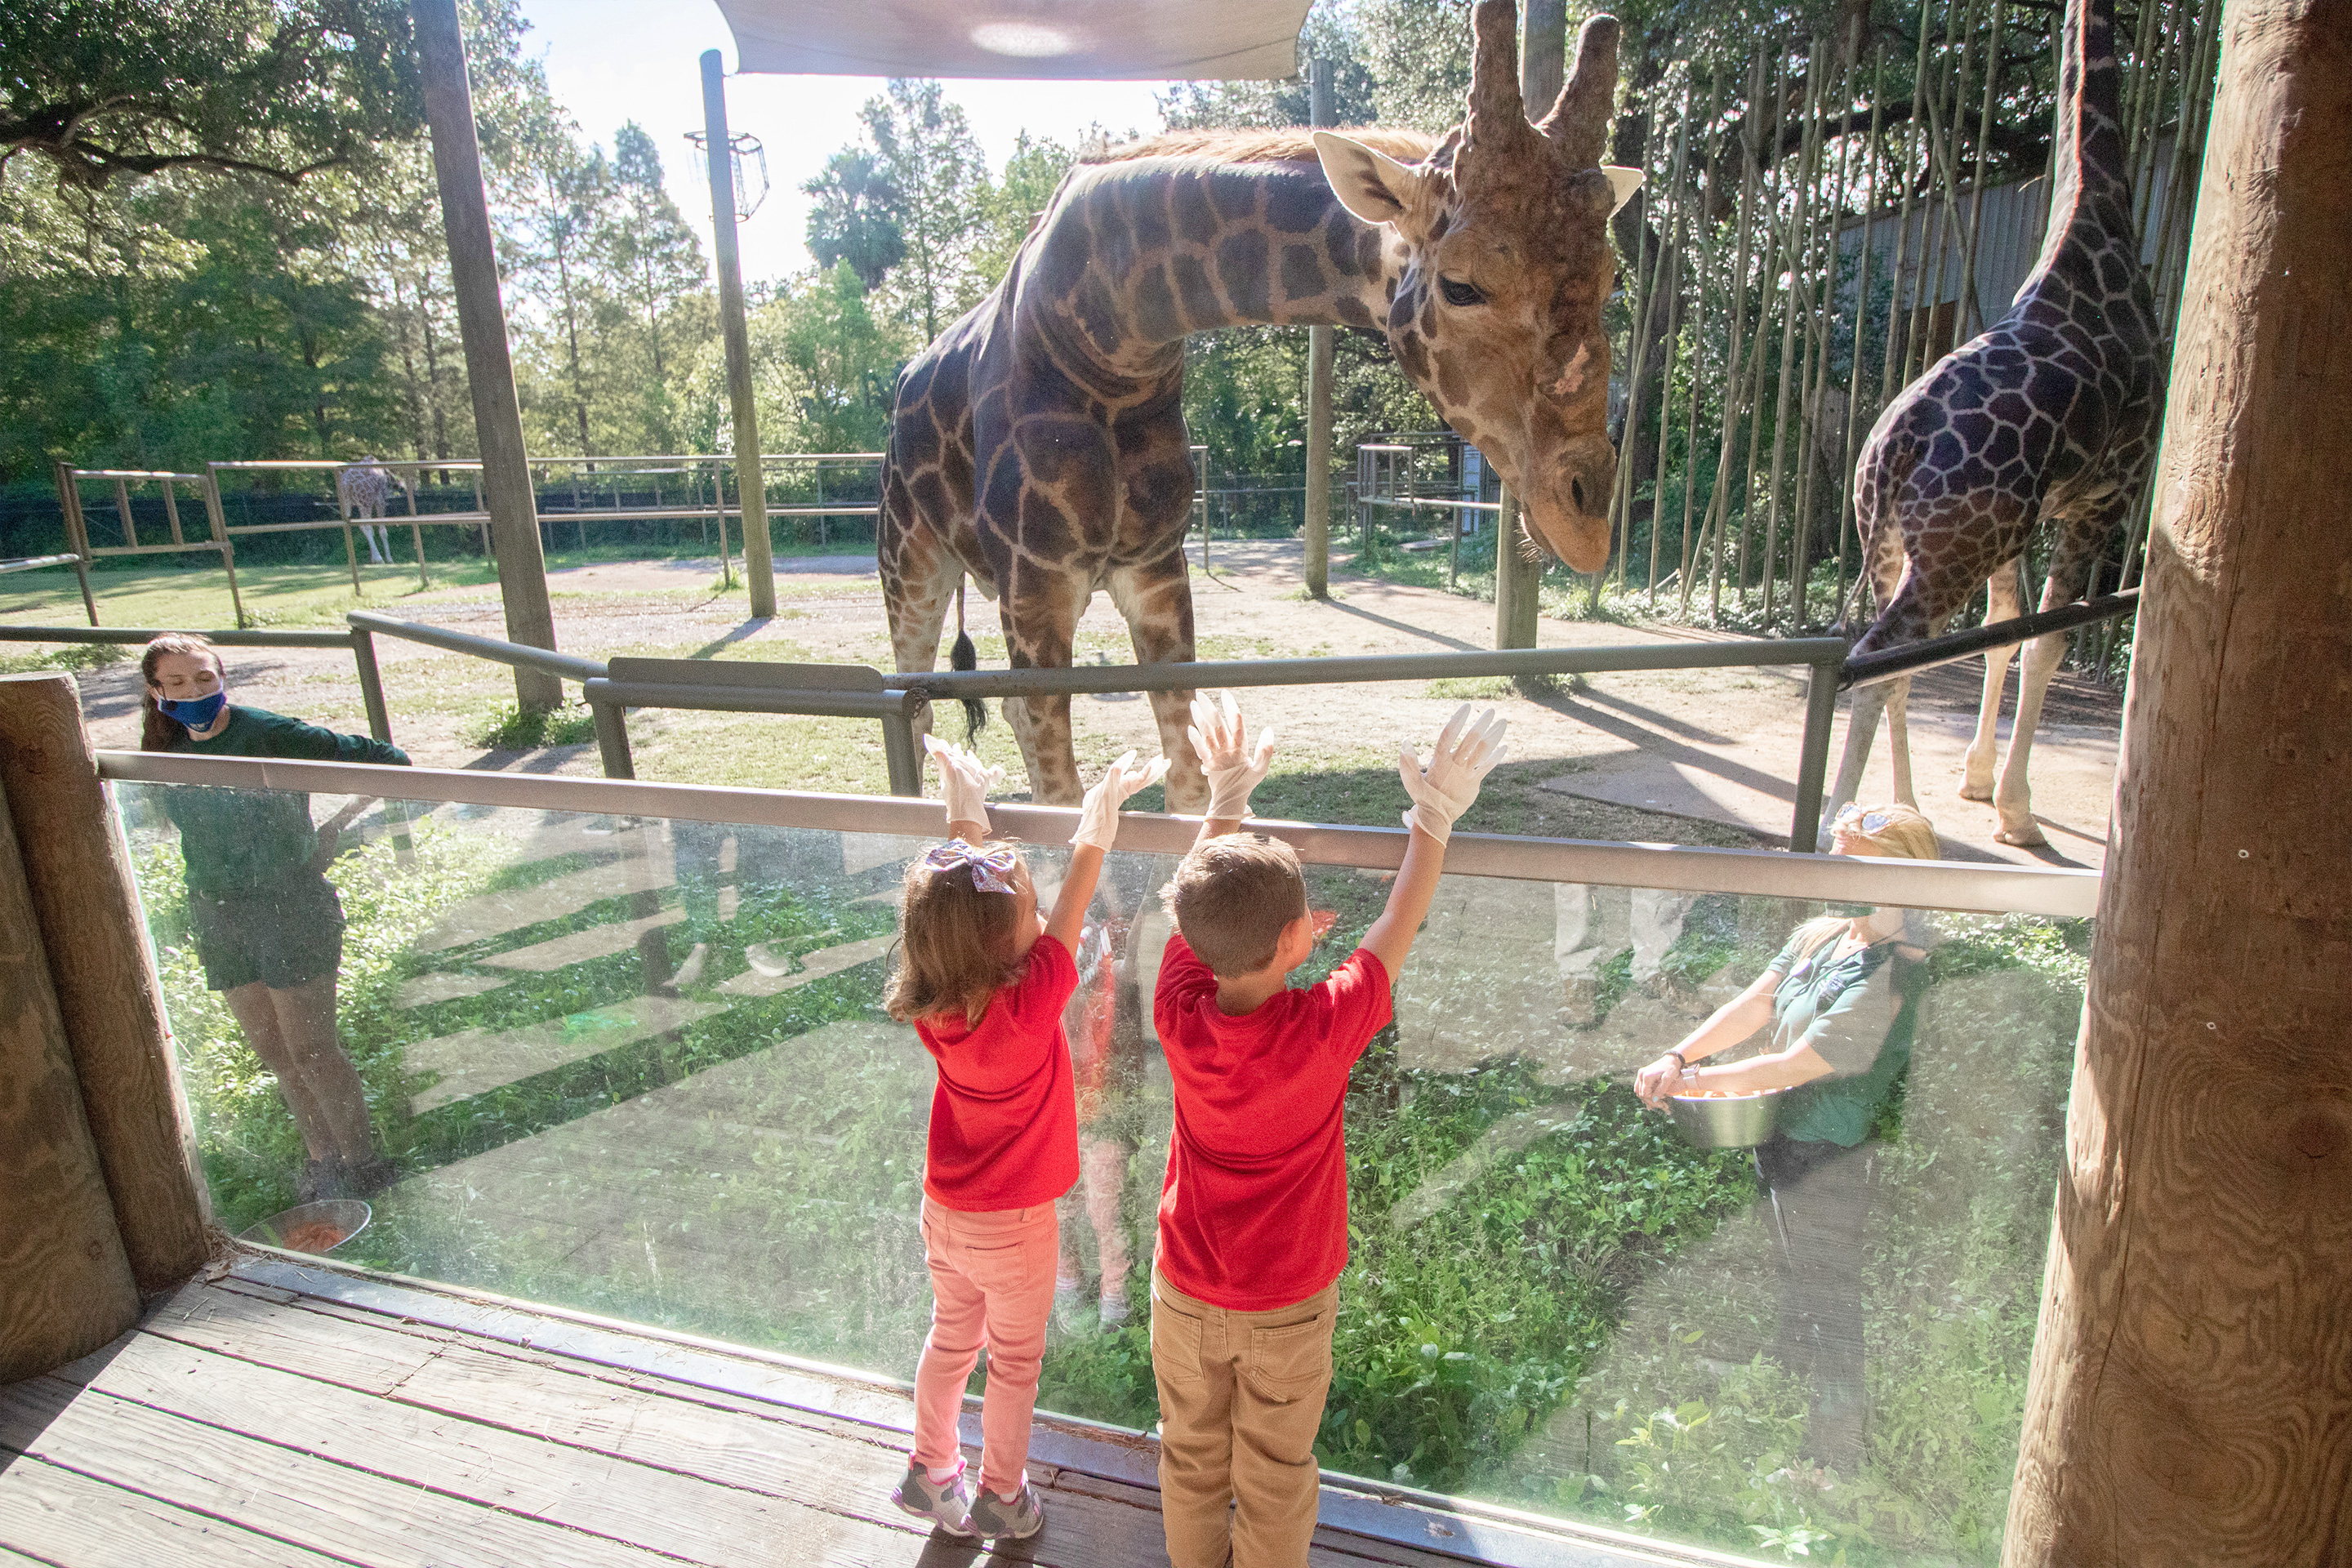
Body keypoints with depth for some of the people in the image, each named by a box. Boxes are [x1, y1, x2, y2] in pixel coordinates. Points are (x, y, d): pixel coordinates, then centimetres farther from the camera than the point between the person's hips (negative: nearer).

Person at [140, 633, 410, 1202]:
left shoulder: (267, 733, -15)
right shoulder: (170, 751, 4)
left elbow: (385, 759, -16)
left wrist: (335, 828, -15)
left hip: (290, 904, -6)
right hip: (217, 915, 6)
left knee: (310, 1050, -1)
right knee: (271, 1050, 13)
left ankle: (362, 1160, 14)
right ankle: (322, 1155, 28)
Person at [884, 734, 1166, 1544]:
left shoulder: (931, 1000, -17)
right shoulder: (1026, 1006, -34)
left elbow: (957, 883, -5)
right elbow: (1074, 905, -24)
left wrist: (966, 806, 5)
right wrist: (1100, 813, -15)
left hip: (944, 1211, 5)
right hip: (1012, 1227, -5)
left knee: (951, 1338, 27)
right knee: (1016, 1361, 19)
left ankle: (930, 1470, 44)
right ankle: (1000, 1496, 37)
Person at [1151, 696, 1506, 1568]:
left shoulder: (1179, 1015, -22)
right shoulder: (1324, 1031, -31)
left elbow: (1196, 904, -5)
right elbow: (1397, 928, -17)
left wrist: (1225, 798, 4)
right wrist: (1435, 818, -8)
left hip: (1186, 1291, 3)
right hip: (1288, 1305, -3)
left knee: (1192, 1460, 24)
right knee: (1274, 1479, 19)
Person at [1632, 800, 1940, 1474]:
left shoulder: (1894, 975, -27)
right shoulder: (1820, 933, 0)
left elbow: (1796, 1066, -24)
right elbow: (1752, 1005, 2)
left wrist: (1698, 1081, -13)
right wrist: (1678, 1056, -10)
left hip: (1832, 1160, -8)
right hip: (1783, 1140, 8)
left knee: (1825, 1302, 10)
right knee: (1795, 1280, 27)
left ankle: (1834, 1460, 31)